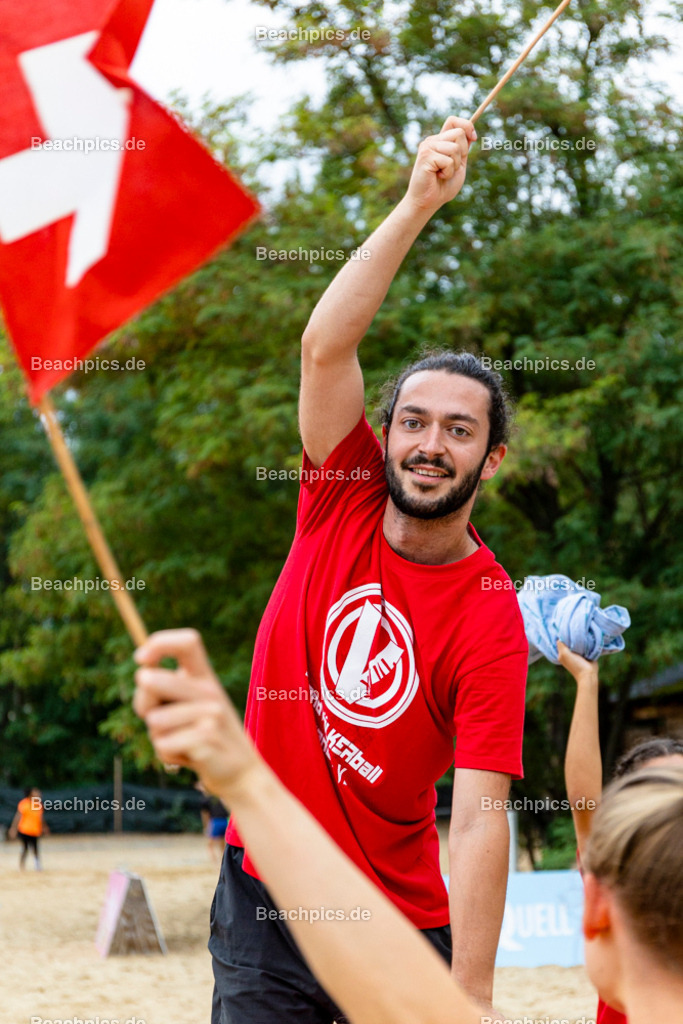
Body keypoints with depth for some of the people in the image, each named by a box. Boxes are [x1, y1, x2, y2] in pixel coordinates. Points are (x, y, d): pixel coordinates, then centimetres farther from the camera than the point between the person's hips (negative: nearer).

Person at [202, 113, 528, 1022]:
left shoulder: (492, 621, -13)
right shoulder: (343, 500, -2)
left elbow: (480, 820, -19)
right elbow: (325, 346, -15)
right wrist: (418, 204, -23)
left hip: (399, 927, -2)